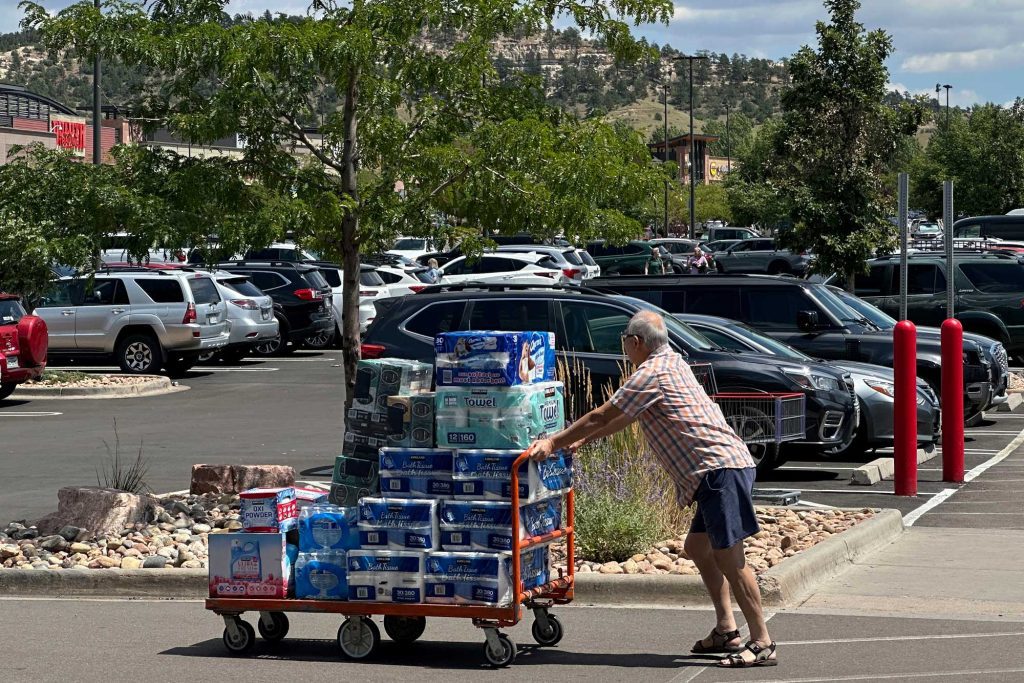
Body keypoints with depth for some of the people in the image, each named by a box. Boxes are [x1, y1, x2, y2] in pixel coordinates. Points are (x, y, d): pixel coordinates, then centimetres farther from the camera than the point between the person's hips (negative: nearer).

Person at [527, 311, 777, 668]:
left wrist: (554, 442, 4)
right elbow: (624, 417, 31)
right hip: (725, 465, 10)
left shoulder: (651, 373, -9)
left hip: (719, 468, -10)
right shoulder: (670, 362, 22)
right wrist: (582, 440, 34)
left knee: (728, 557, -11)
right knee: (698, 547, 18)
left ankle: (762, 644, -11)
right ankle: (726, 630, 19)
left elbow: (601, 416, -5)